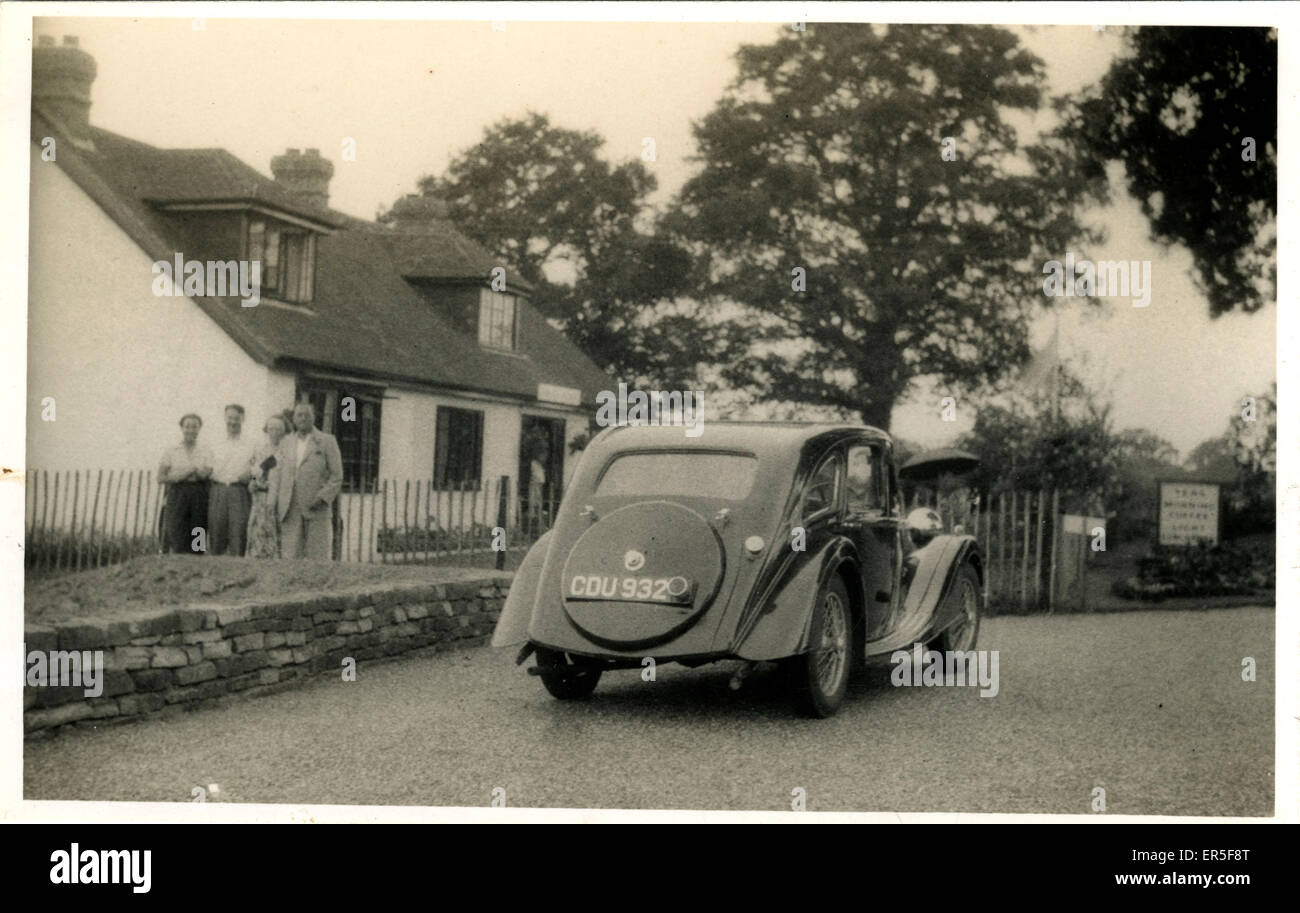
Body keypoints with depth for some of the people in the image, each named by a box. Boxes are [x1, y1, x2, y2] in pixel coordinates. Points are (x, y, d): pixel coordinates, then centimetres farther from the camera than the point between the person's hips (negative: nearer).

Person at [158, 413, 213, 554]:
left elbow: (206, 473, -3)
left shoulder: (205, 451, 10)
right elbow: (161, 477, 4)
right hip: (177, 496, -1)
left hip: (199, 496, 1)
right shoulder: (171, 451, 9)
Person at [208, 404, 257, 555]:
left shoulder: (252, 444, 9)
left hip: (239, 491, -3)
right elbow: (210, 469, 18)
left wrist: (250, 474, -13)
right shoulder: (216, 445, 17)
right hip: (218, 490, 3)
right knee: (216, 535, 1)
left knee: (238, 535, -8)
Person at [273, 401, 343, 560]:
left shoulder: (327, 441, 5)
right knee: (290, 557, -4)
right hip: (290, 511, 3)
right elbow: (280, 474, 19)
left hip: (317, 510, -3)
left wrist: (323, 498, -11)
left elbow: (337, 476, 2)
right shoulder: (286, 442, 17)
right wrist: (277, 502, 9)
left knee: (318, 558, -6)